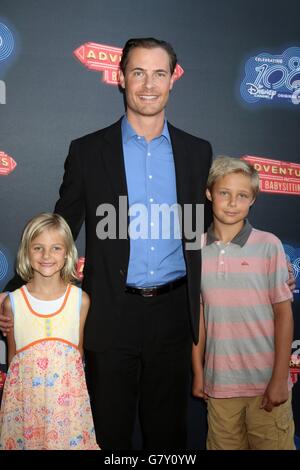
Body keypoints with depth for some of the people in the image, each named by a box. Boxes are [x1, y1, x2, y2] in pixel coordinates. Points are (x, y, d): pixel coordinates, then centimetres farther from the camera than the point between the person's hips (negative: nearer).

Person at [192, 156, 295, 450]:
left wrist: (280, 379, -7)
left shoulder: (268, 245, -8)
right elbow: (198, 314, 6)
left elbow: (283, 313, -5)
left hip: (266, 381, -2)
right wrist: (198, 372, 7)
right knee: (224, 446, 16)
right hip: (219, 382, 3)